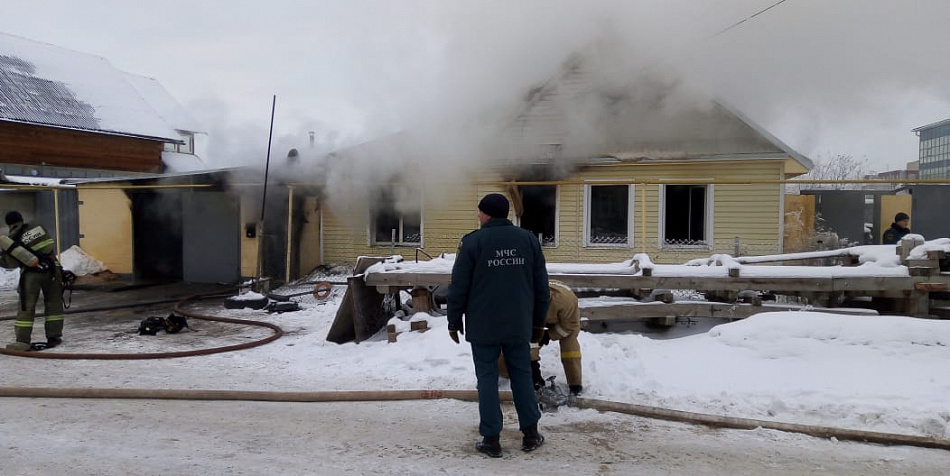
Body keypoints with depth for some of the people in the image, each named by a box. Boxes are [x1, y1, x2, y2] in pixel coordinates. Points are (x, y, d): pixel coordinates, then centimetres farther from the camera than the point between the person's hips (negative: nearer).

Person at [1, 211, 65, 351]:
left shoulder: (12, 239, -2)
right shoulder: (39, 228, 7)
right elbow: (52, 246, 12)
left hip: (31, 275, -3)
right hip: (52, 270, 3)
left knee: (26, 307, 4)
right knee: (53, 304, 11)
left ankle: (23, 341, 3)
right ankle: (54, 337, 13)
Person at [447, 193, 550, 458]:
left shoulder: (472, 242, -7)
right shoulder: (528, 239, 4)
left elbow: (458, 287, -7)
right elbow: (541, 286, 7)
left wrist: (454, 321, 5)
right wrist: (538, 321, 15)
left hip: (483, 326, -3)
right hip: (519, 325, 3)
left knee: (487, 379, 4)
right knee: (522, 376, 13)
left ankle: (491, 439, 7)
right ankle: (530, 434, 18)